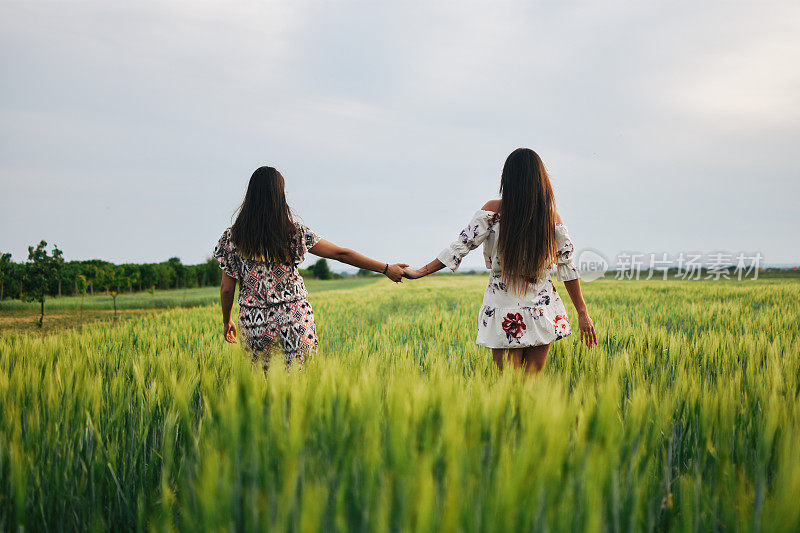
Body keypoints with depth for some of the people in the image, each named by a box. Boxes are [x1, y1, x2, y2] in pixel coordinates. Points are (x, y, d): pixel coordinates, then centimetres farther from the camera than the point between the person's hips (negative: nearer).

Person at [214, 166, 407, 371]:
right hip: (295, 317, -1)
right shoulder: (295, 232, -7)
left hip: (254, 322, 1)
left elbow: (226, 288, 2)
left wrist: (227, 321, 19)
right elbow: (341, 254, -5)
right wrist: (386, 269, 1)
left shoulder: (233, 237, -3)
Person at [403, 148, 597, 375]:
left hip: (504, 312, -2)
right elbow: (568, 266, 2)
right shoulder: (552, 218, -1)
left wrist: (420, 272, -4)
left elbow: (461, 245, -10)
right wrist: (582, 313, 8)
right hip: (543, 314, 2)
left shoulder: (493, 211, -8)